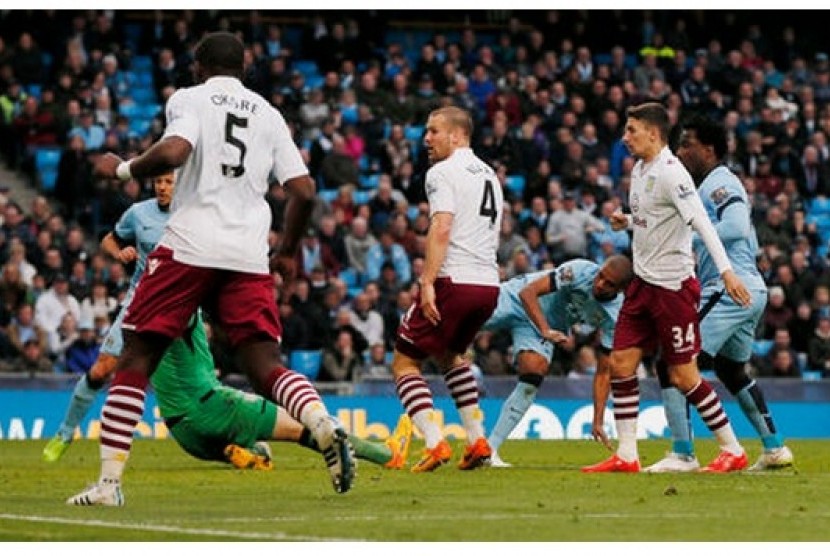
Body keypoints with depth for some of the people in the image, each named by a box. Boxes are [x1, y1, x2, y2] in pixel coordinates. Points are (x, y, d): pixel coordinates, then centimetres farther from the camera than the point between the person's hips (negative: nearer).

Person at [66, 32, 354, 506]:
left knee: (137, 358, 5)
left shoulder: (190, 99, 5)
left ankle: (109, 481, 0)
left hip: (189, 245, -3)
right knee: (266, 366, 2)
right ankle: (325, 425, -27)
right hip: (249, 256, 3)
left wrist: (122, 169, 3)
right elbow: (305, 191, 11)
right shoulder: (269, 115, 18)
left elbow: (172, 152, -15)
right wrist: (288, 252, 25)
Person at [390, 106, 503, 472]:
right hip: (489, 284, 8)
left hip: (454, 281, -8)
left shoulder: (443, 173, -6)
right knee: (450, 354, 30)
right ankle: (477, 441, 22)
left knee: (405, 362, 1)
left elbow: (441, 229, -19)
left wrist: (427, 282, -23)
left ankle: (434, 443, -15)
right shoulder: (489, 175, 21)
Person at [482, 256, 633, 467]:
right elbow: (528, 292, -31)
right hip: (516, 300, -2)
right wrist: (546, 331, -46)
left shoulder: (614, 316, -18)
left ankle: (490, 448, -10)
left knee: (534, 373, -17)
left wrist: (598, 421, -17)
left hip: (549, 325, 2)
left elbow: (603, 372, -11)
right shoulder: (580, 271, -29)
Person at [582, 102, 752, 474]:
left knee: (683, 377, -4)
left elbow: (701, 222, -26)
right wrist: (627, 221, 6)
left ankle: (733, 450, 9)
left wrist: (726, 270, -34)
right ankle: (626, 456, 7)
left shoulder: (670, 172, -17)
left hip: (673, 286, -9)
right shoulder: (639, 170, 11)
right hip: (643, 283, 9)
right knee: (621, 363, 3)